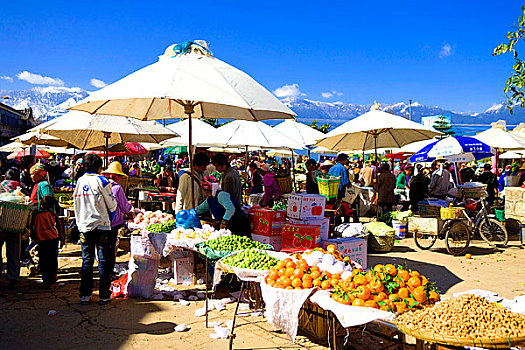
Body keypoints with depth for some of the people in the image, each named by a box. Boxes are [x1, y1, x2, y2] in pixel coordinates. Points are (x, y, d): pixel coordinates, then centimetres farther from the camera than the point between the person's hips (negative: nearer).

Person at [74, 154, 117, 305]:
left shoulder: (79, 181, 7)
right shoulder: (102, 181, -7)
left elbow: (75, 204, 14)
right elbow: (112, 205, -3)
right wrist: (109, 217, 16)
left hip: (84, 226, 4)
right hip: (101, 226, -4)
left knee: (87, 260, 10)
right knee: (103, 261, 2)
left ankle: (85, 295, 12)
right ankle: (104, 295, 6)